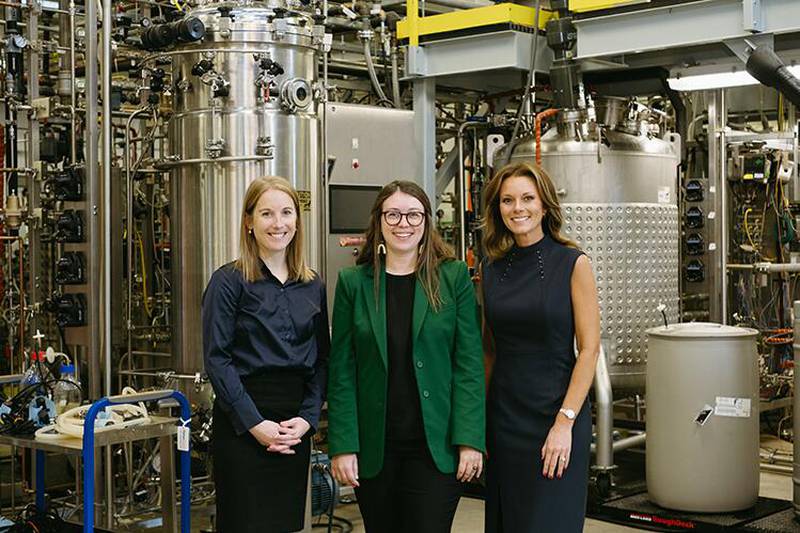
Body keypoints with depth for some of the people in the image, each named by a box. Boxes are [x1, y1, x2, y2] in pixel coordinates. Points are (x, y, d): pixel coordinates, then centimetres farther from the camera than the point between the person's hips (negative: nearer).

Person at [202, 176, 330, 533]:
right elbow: (217, 359, -9)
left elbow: (321, 360, 11)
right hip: (241, 425, -5)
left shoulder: (312, 287, 10)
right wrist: (255, 423, -14)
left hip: (295, 426, 5)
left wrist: (307, 418, -3)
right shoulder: (229, 281, -4)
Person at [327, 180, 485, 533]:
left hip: (436, 445, -1)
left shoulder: (454, 277, 1)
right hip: (374, 447, 1)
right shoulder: (353, 282, 3)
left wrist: (470, 439, -8)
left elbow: (469, 362, -2)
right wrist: (342, 446, -5)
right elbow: (341, 370, 1)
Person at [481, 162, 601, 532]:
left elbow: (589, 349, -9)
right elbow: (489, 347, 12)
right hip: (502, 416, 4)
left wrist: (565, 421, -16)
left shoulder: (573, 263, -6)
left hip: (555, 414, -4)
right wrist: (478, 419, 6)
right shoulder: (490, 268, 6)